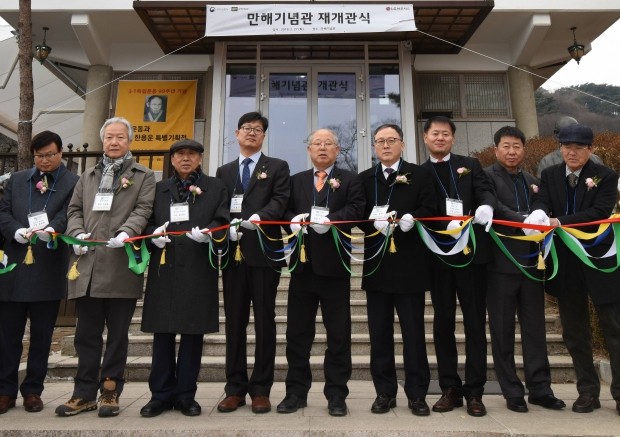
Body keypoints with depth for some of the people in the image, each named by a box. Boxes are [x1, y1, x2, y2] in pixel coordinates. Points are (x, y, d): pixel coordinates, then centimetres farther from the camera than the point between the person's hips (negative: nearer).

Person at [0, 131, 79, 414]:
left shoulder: (73, 183, 1)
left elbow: (68, 214, -12)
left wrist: (52, 228, -32)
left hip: (49, 270, -3)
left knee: (41, 335, 8)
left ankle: (33, 390, 21)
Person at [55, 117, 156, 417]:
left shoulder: (143, 176, 9)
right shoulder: (88, 176, 23)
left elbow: (142, 210, -4)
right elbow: (74, 209, 17)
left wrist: (126, 232, -22)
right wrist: (77, 234, -3)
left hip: (121, 266, -4)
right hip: (87, 265, 4)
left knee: (117, 334, 4)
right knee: (86, 334, 9)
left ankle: (110, 392, 17)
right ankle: (84, 393, 20)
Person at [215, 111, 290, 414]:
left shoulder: (277, 168, 9)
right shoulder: (224, 171, 19)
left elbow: (280, 201, -7)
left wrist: (259, 217, -24)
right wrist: (227, 228, -10)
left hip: (264, 251, -3)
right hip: (233, 253, 3)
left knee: (265, 322, 2)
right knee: (234, 322, 7)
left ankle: (261, 389, 12)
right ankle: (235, 388, 17)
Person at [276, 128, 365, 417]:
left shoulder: (349, 180, 7)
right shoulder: (296, 181, 17)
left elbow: (356, 208, -10)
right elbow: (285, 210, 6)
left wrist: (330, 219, -25)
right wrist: (293, 219, -16)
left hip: (334, 263, -2)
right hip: (303, 263, 3)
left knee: (338, 333, 4)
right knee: (297, 331, 8)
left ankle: (336, 394, 17)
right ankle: (296, 391, 21)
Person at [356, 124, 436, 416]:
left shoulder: (419, 175, 7)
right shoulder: (365, 178, 13)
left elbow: (429, 210, -3)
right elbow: (358, 217, 3)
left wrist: (408, 219, -22)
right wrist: (376, 223, -17)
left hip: (409, 264, -2)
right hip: (377, 264, 2)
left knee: (414, 331, 4)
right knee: (379, 333, 8)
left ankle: (417, 394, 17)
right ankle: (385, 392, 20)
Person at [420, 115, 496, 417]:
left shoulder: (470, 165, 10)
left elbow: (486, 191, -6)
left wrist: (486, 207, -28)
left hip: (472, 252, 0)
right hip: (439, 256, 0)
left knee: (475, 321, 4)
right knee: (443, 322, 7)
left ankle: (474, 392, 15)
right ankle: (450, 388, 20)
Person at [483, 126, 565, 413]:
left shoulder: (532, 181, 16)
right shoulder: (487, 177, -2)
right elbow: (493, 209, -17)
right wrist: (525, 221, -28)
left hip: (531, 262, 5)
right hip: (501, 263, -5)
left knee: (535, 328, 10)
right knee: (503, 331, 4)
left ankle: (540, 389, 21)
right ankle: (512, 392, 16)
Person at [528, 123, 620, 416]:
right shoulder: (549, 175, 6)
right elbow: (540, 202, -11)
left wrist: (559, 222, -29)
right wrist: (538, 214, -34)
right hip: (566, 263, 3)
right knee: (574, 331, 11)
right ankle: (588, 391, 24)